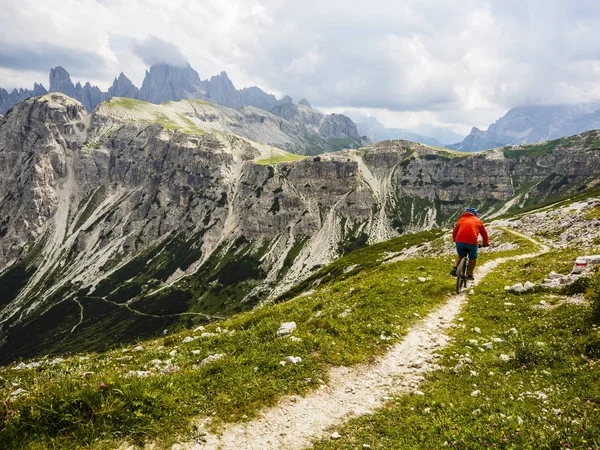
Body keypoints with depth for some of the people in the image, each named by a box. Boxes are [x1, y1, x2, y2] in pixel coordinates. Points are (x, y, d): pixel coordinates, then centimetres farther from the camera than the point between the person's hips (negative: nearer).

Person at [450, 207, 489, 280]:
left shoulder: (461, 219, 22)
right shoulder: (478, 221, 20)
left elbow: (454, 231, 25)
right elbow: (484, 233, 22)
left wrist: (454, 239, 43)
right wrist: (486, 243, 37)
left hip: (459, 241, 2)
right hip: (472, 242, -2)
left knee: (460, 255, 29)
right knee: (473, 258, 22)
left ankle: (454, 268, 12)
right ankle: (470, 274, 17)